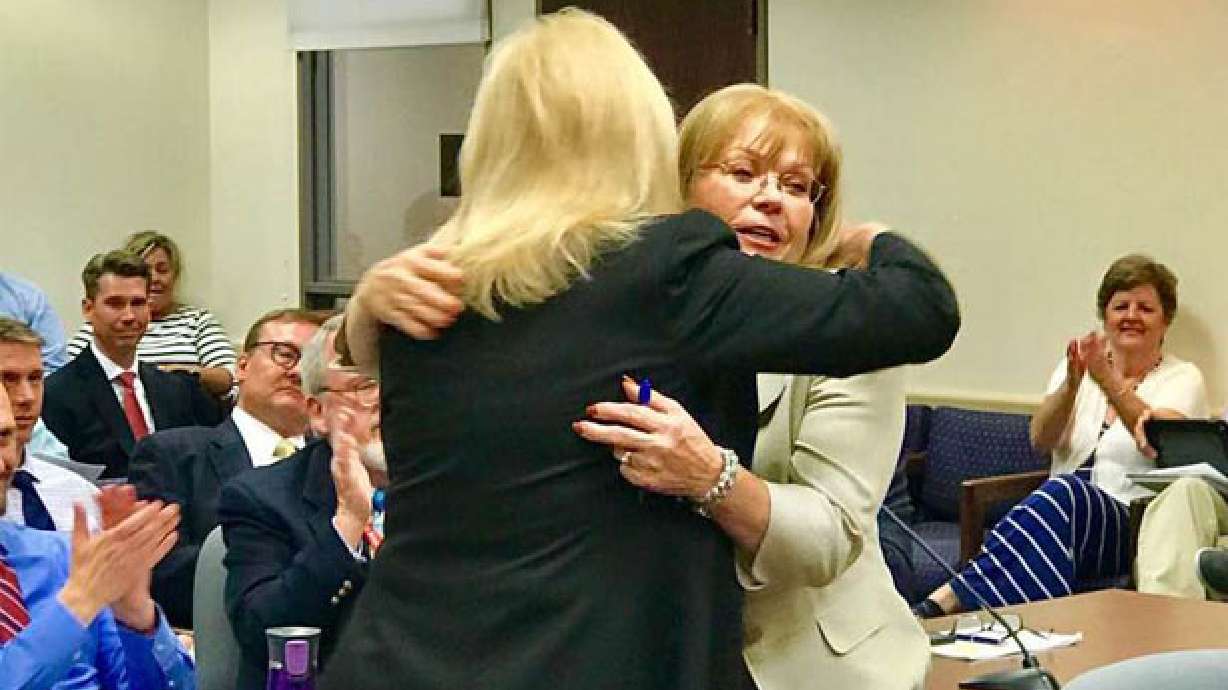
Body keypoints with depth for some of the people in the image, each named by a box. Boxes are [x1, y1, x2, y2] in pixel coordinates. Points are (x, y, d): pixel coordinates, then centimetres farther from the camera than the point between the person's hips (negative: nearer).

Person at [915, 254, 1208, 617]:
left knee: (1065, 493, -35)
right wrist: (1072, 383, -15)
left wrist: (1108, 380, -22)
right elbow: (1041, 438, 2)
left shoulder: (1182, 378, 10)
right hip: (1063, 508, 3)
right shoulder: (1077, 367, 19)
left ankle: (949, 599, -46)